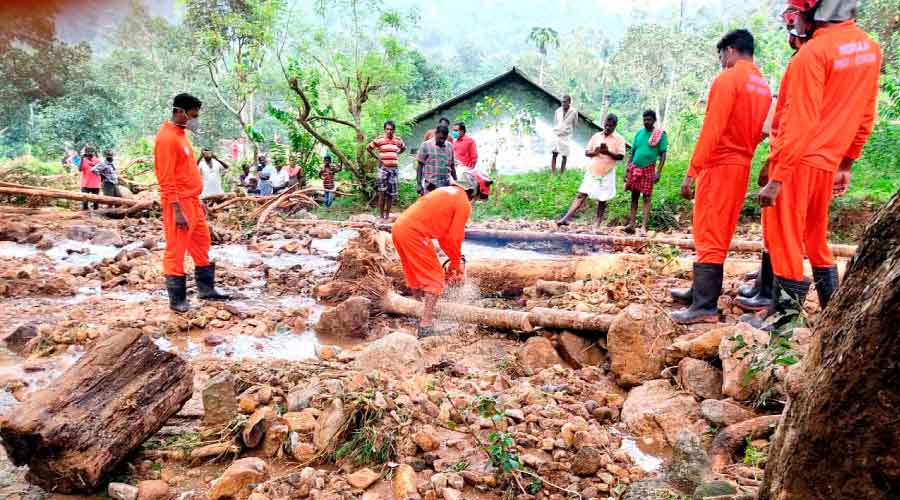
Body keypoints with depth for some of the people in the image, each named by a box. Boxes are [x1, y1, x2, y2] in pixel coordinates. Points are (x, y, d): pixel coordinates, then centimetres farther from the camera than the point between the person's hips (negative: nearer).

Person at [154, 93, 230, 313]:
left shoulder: (182, 134, 15)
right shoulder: (167, 137, -15)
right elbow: (166, 179, -19)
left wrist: (198, 200, 20)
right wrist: (177, 210, -22)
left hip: (192, 201, 10)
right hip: (178, 203, -10)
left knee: (202, 245, 16)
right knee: (176, 252, -1)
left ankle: (206, 288, 28)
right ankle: (177, 300, 7)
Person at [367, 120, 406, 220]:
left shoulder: (398, 140, 7)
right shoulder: (379, 140, -3)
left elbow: (403, 148, 26)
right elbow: (368, 148, 7)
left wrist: (396, 155, 11)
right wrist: (377, 157, 0)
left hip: (394, 168, 4)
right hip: (383, 168, -4)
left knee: (391, 194, 6)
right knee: (382, 193, -6)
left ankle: (387, 215, 15)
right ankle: (381, 216, -2)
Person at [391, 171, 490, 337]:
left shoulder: (446, 192, 25)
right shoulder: (464, 203, -1)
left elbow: (442, 232, 26)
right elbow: (455, 238, -2)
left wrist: (453, 258, 27)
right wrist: (456, 264, 12)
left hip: (399, 228, 9)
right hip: (415, 234, -9)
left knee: (415, 273, 24)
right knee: (435, 278, 2)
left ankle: (419, 311, 39)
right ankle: (426, 326, 2)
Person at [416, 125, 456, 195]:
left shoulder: (449, 147, 10)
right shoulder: (426, 145, -2)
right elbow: (419, 166, -1)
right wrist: (418, 184, -6)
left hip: (446, 185, 4)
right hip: (431, 186, -4)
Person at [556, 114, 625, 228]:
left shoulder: (619, 138, -2)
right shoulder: (596, 136, 7)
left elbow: (620, 156, -8)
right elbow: (587, 153, 7)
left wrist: (608, 152, -22)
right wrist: (596, 151, -13)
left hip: (607, 173, -2)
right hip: (592, 171, 2)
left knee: (602, 199, 5)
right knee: (581, 195, -4)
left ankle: (597, 223, 13)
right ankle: (566, 218, -8)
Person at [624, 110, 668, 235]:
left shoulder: (660, 134, -2)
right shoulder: (639, 133, 9)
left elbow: (663, 154, -4)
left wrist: (659, 172, -12)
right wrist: (627, 169, 10)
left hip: (648, 169, -4)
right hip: (634, 168, 4)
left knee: (647, 197, -3)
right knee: (634, 196, 6)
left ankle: (644, 226, -4)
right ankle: (631, 224, 8)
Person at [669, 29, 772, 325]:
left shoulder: (727, 79, -10)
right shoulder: (764, 87, 14)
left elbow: (711, 129, -18)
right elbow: (758, 132, 13)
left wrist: (691, 172, -18)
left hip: (719, 165, -8)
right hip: (742, 166, 8)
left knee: (708, 236, -9)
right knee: (719, 235, 14)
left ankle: (705, 306, -10)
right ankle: (701, 291, 24)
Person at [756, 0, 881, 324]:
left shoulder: (811, 54, -15)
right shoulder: (869, 48, 9)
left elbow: (799, 125, -19)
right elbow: (865, 119, 13)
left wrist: (775, 179, -17)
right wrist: (846, 165, 20)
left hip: (798, 161, -8)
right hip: (827, 163, 8)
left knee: (784, 239, -1)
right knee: (816, 239, 19)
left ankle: (786, 316, 3)